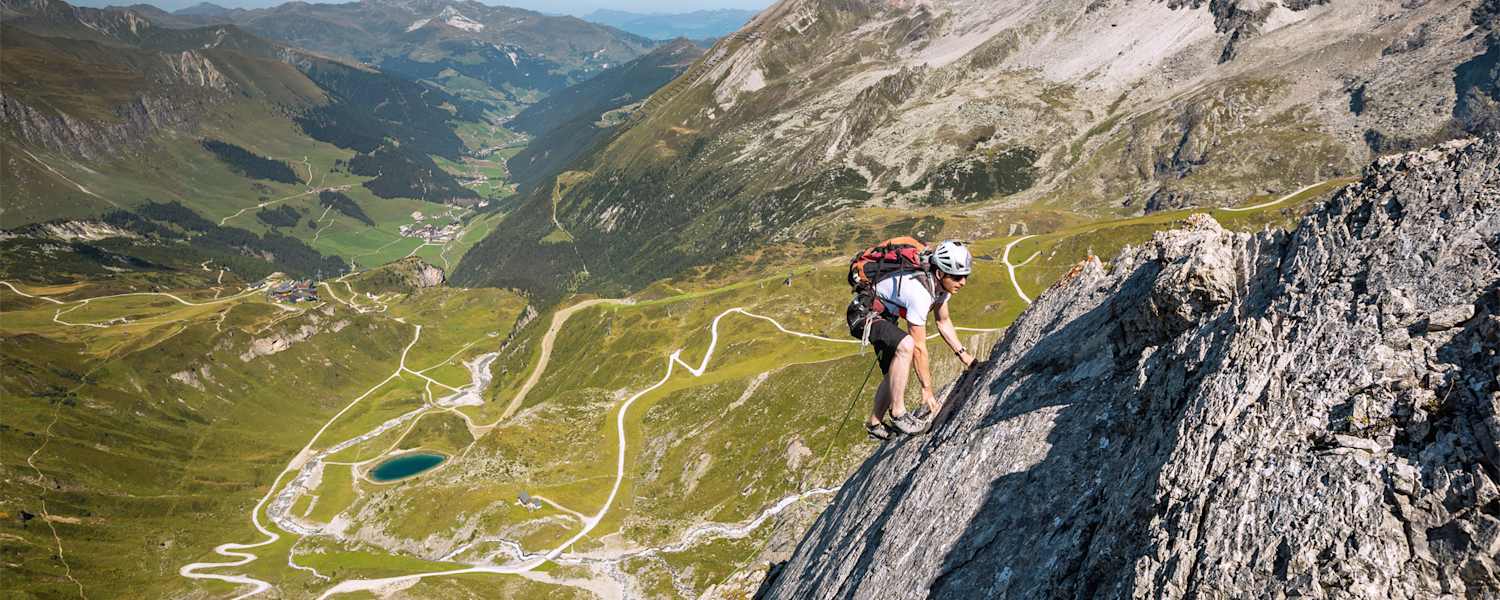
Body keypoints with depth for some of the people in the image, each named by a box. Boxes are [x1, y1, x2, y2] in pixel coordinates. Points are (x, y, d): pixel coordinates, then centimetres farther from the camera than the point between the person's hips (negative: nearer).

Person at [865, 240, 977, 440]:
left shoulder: (940, 282, -8)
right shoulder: (920, 292, -34)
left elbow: (943, 321, 8)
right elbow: (919, 347, -28)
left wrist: (964, 355, 1)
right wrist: (927, 391, -20)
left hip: (885, 313, 10)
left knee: (894, 373, 12)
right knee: (906, 345, -33)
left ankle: (875, 424, 28)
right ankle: (898, 413, -22)